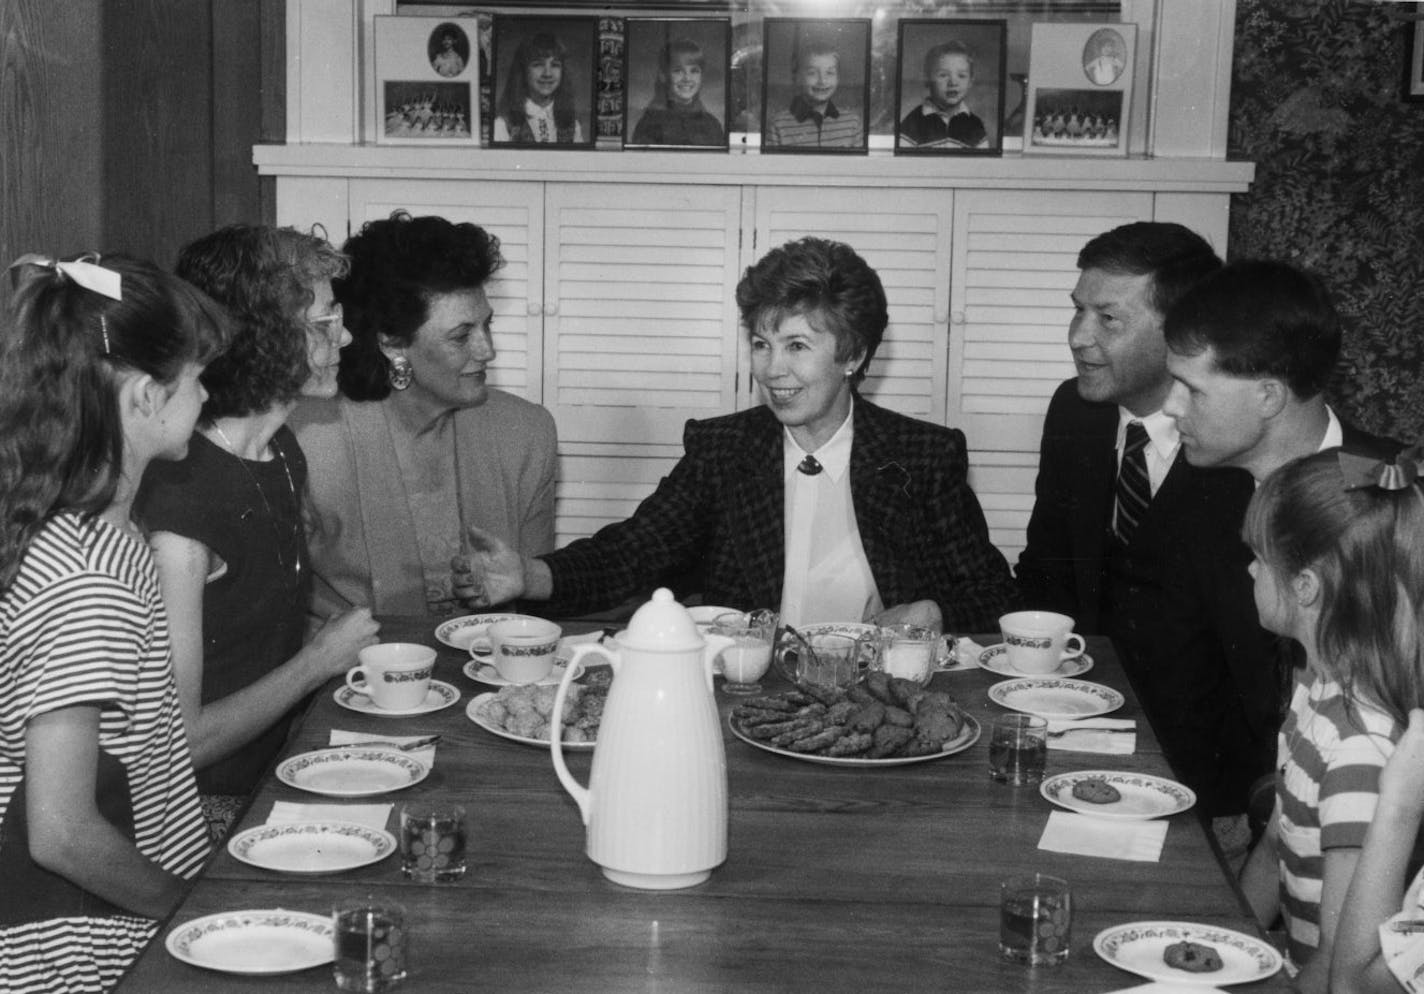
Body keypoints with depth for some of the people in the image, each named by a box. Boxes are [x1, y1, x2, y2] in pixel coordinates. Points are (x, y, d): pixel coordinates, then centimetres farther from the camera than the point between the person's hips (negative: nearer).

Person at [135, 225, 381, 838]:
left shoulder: (283, 452, 6)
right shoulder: (177, 506, -22)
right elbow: (178, 743, -20)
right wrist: (318, 662, -12)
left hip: (279, 775, 8)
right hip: (214, 810, -8)